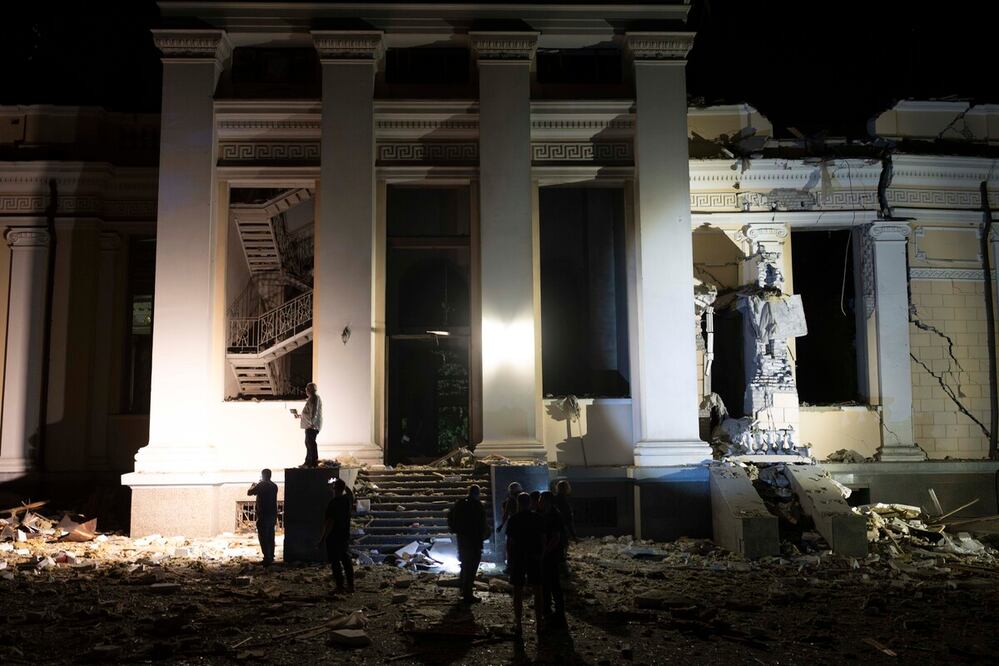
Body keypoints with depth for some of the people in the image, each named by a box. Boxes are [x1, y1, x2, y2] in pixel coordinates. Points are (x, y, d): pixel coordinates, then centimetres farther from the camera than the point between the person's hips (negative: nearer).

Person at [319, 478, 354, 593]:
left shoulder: (333, 503, -20)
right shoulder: (348, 499, 0)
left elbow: (330, 522, -20)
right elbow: (346, 491, 26)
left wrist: (323, 537, -13)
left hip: (334, 536, -7)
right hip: (345, 535, 7)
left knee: (335, 562, 0)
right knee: (346, 560, 13)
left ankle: (340, 587, 3)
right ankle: (350, 585, 17)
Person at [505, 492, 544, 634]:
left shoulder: (513, 519, -7)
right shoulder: (537, 518, 0)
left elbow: (510, 542, -6)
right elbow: (543, 539, 1)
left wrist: (509, 560, 1)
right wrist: (541, 555, 11)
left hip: (517, 558, -2)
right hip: (535, 558, 2)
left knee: (518, 591, 4)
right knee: (537, 591, 9)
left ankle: (518, 623, 6)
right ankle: (538, 622, 12)